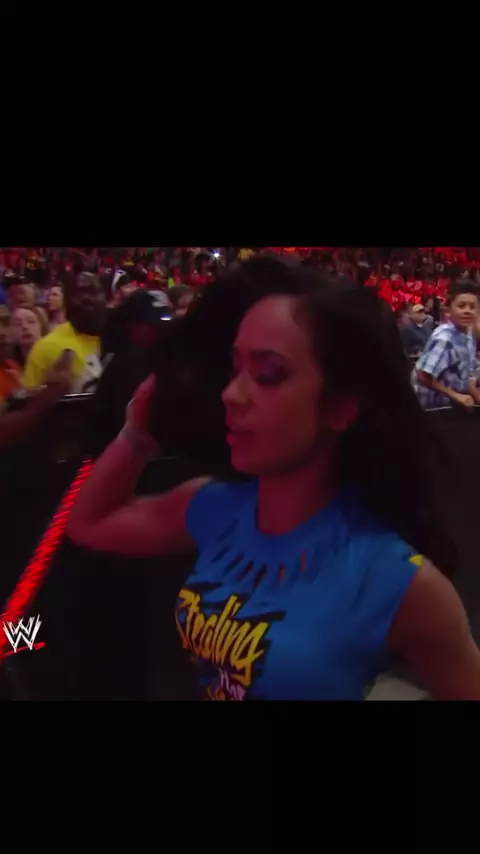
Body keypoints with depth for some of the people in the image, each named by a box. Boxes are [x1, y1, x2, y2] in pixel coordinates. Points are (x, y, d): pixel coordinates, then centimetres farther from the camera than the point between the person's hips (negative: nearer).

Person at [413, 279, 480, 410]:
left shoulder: (468, 336, 2)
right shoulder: (444, 338, -24)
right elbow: (424, 377, -27)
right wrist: (455, 396, -20)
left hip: (454, 404, 8)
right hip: (432, 406, -8)